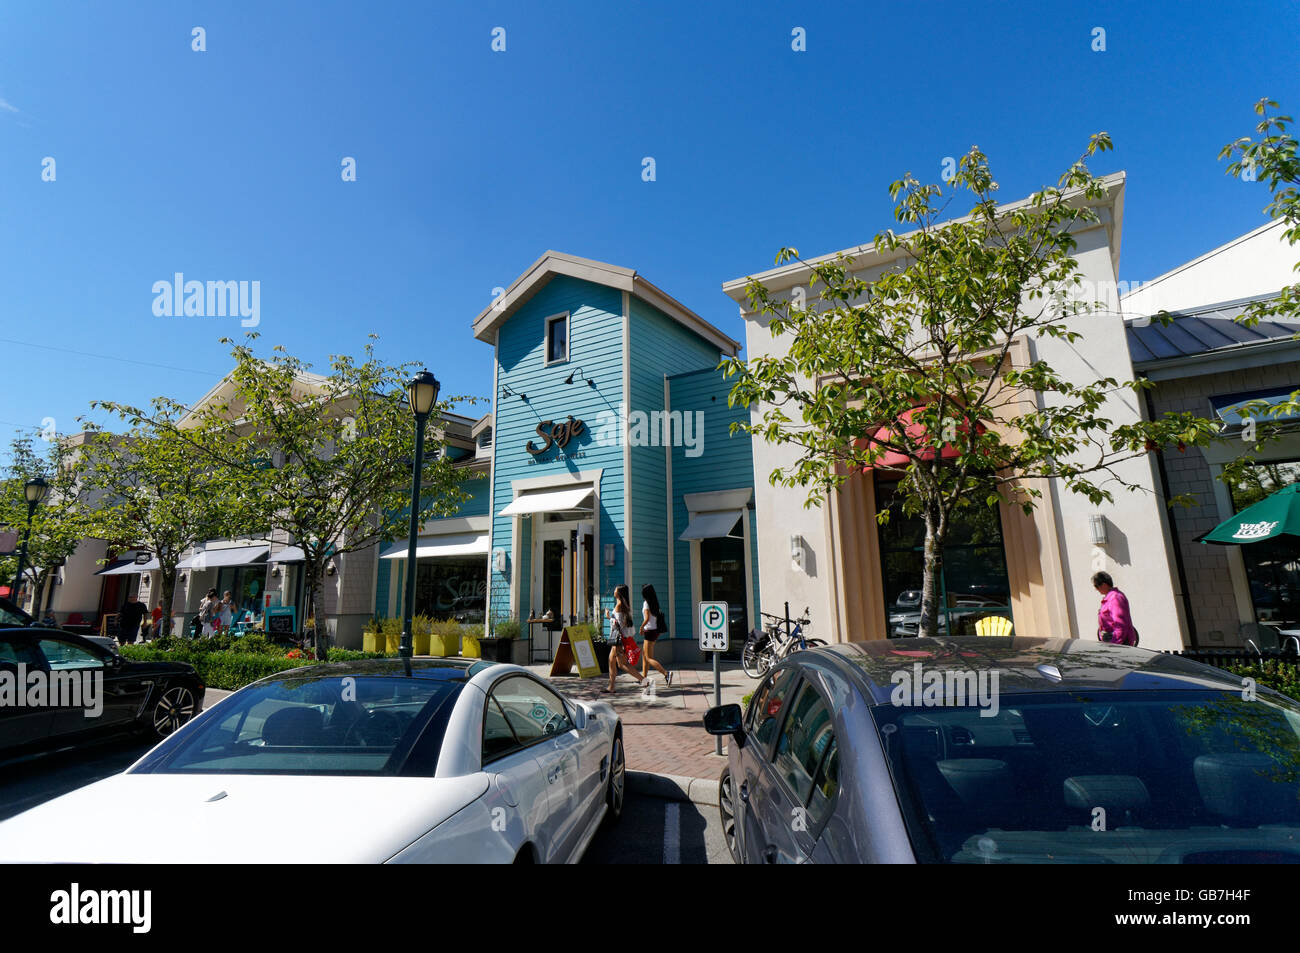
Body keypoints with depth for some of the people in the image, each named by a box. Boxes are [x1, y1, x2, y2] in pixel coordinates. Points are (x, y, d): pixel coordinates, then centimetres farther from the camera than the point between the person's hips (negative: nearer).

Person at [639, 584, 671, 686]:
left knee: (648, 658, -5)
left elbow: (647, 618, -23)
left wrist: (641, 627, -7)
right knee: (644, 655, 18)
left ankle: (666, 673, -16)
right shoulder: (655, 603, 9)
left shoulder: (646, 603, -14)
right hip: (655, 630, 9)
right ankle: (644, 677, 23)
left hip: (649, 631, -9)